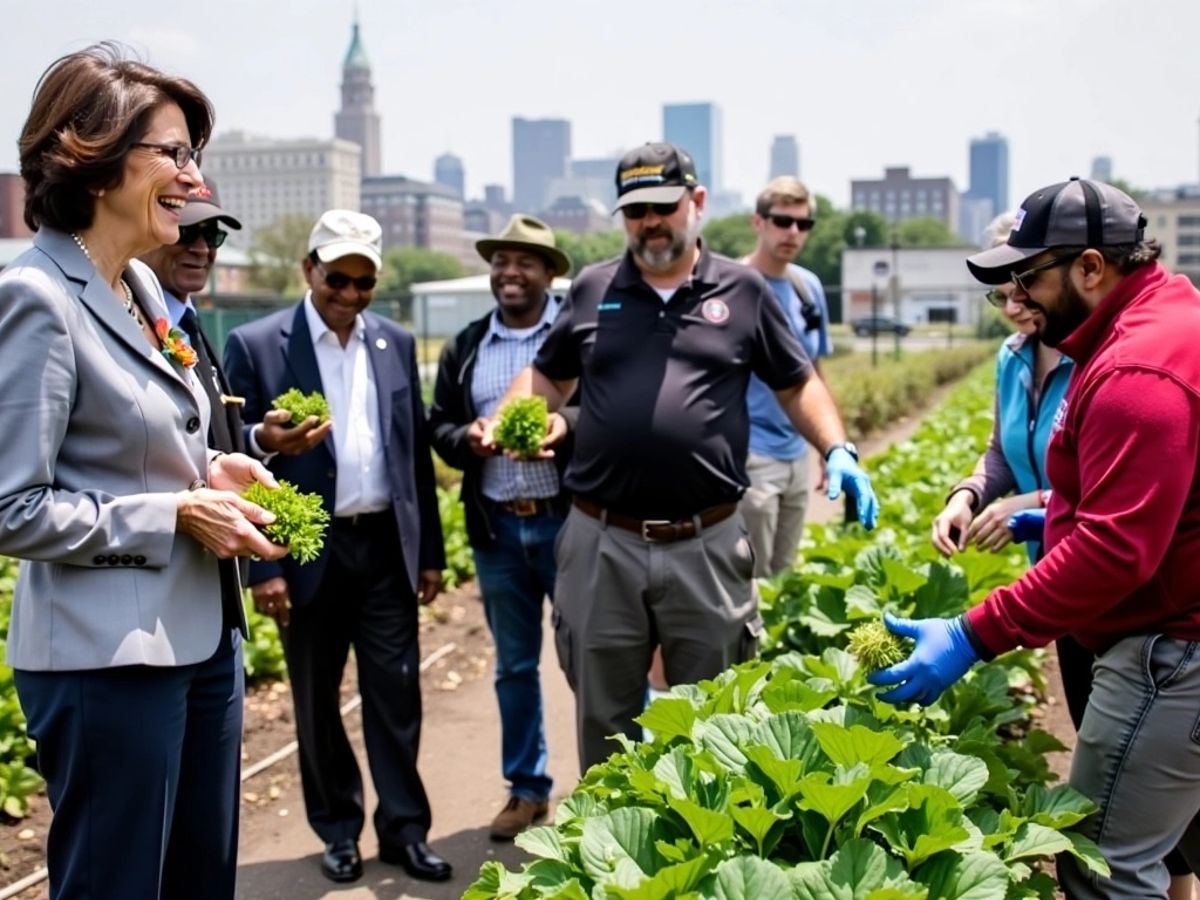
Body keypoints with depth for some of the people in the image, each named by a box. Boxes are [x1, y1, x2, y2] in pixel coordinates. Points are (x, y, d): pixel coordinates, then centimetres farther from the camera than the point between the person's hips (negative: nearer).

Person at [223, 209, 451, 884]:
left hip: (388, 546, 3)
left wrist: (431, 550, 9)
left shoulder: (397, 343, 7)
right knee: (316, 699, 10)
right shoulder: (257, 345, -4)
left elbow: (417, 451, 11)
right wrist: (262, 565, -9)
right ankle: (338, 829, 26)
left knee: (397, 694, 6)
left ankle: (405, 828, 18)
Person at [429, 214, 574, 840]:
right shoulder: (464, 347, 10)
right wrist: (466, 438, -10)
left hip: (569, 521, -4)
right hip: (496, 528, 4)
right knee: (514, 665, 14)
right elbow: (437, 426, 11)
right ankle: (526, 788, 28)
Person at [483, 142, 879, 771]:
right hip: (601, 543, 1)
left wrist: (839, 451, -5)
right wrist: (504, 421, -1)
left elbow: (797, 385, 11)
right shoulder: (592, 290, 8)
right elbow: (547, 376, 18)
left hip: (706, 546, -1)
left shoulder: (742, 290, 4)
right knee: (604, 721, 13)